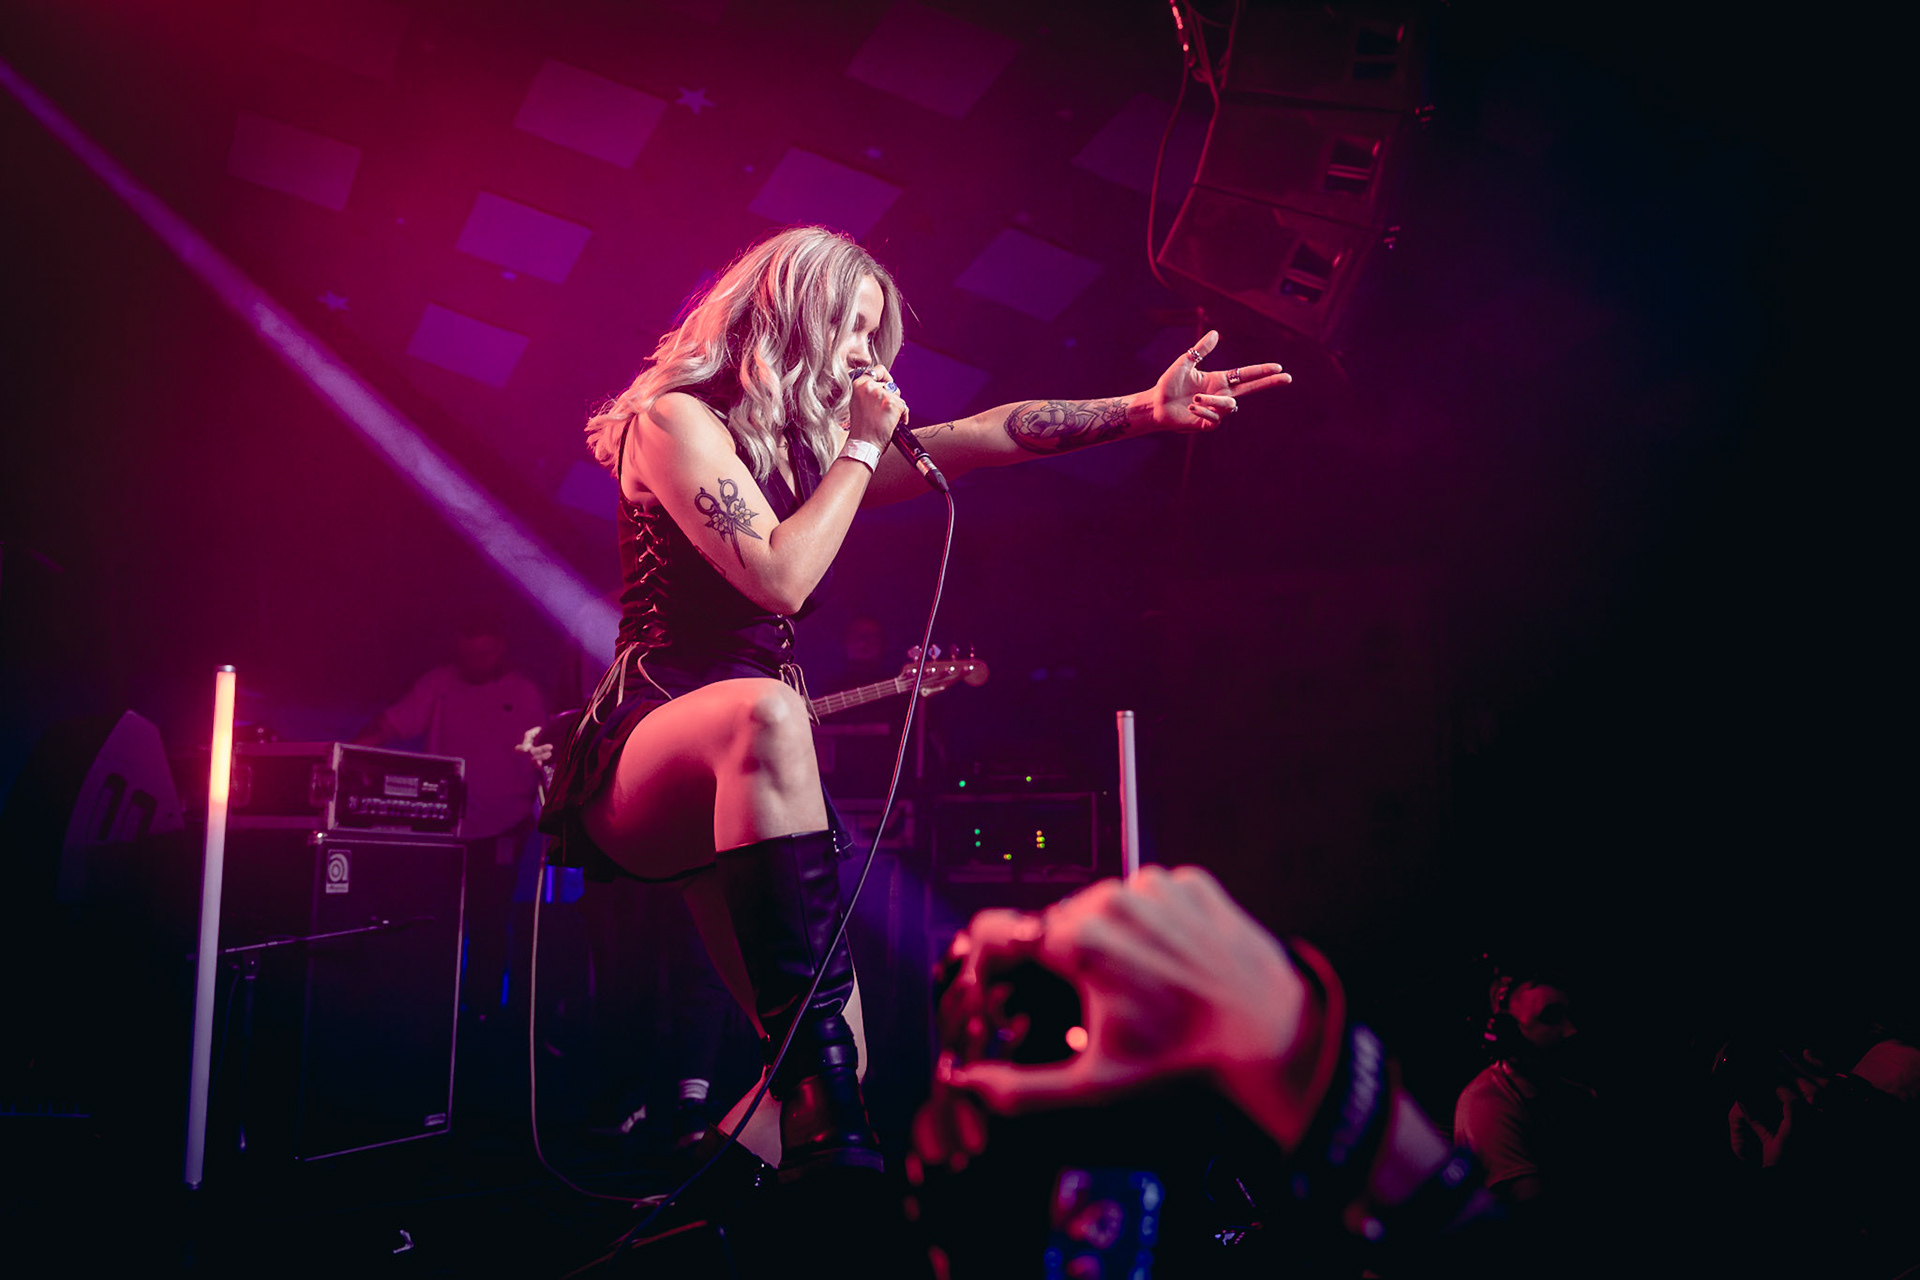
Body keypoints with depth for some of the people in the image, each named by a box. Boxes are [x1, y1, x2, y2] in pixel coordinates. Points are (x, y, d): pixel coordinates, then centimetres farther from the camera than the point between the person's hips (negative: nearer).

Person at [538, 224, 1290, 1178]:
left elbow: (985, 434, 7)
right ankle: (827, 1128, -45)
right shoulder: (677, 419, -4)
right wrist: (861, 447, -8)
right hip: (640, 760, -7)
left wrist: (1144, 411, -2)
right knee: (766, 709, -42)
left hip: (728, 787, 8)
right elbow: (778, 579, -19)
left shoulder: (813, 447, 17)